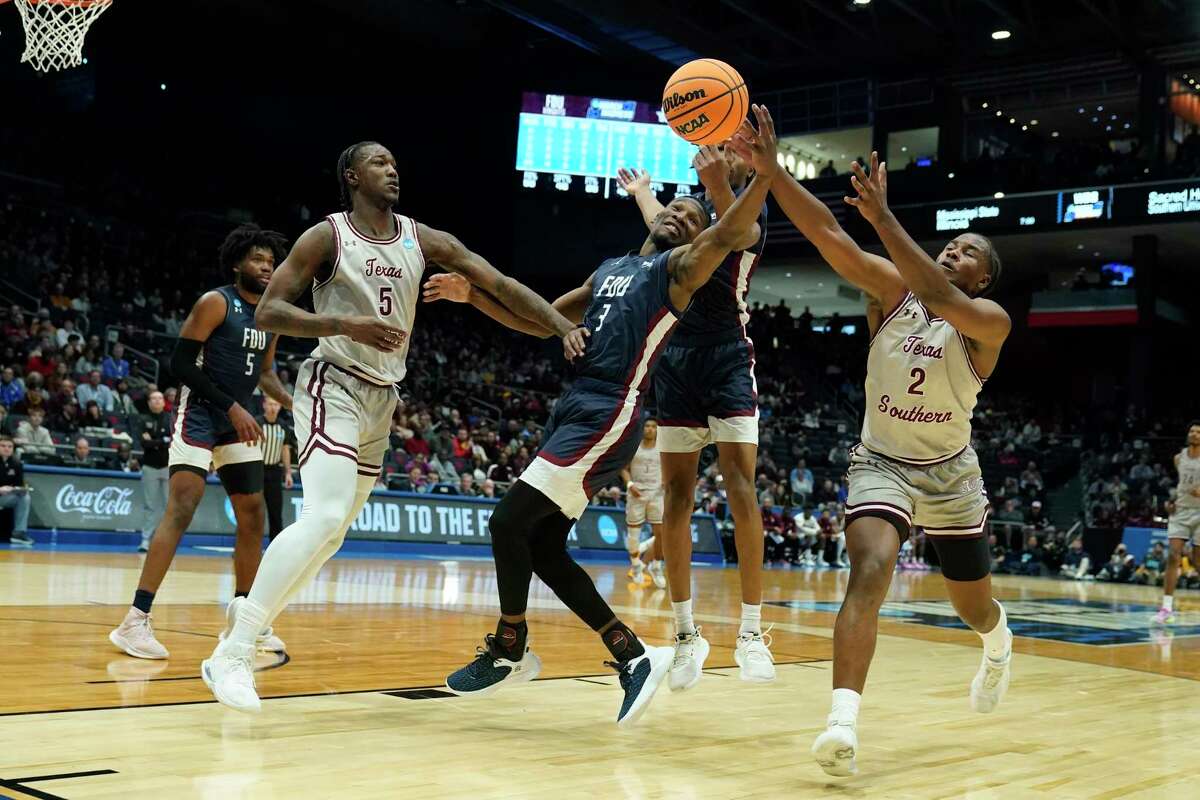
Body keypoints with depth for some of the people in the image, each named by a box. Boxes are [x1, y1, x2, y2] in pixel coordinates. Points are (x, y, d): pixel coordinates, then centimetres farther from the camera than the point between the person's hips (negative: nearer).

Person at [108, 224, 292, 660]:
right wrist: (231, 406, -20)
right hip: (199, 415, -8)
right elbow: (180, 363, -16)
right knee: (181, 508, -19)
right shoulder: (215, 302, -12)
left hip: (238, 422, 8)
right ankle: (136, 620, -20)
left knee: (253, 515, 10)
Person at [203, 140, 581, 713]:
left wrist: (564, 325, -11)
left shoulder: (424, 241, 5)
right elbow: (268, 312, -13)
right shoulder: (327, 236, -8)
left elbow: (501, 285, 2)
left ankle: (249, 628, 25)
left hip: (382, 399, 7)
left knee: (331, 534, 11)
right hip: (333, 386, -7)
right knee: (324, 517, -24)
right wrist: (347, 324, -27)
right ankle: (229, 656, -22)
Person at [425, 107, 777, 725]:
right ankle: (634, 655, 12)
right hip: (575, 408, 9)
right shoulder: (610, 269, 24)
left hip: (609, 416, -9)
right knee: (542, 546, 7)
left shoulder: (680, 269, 2)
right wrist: (474, 296, 17)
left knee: (509, 522, -11)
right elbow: (541, 321, 29)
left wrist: (763, 175, -37)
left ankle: (509, 650, 9)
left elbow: (727, 235, -19)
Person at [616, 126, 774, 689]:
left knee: (739, 485, -13)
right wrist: (642, 193, 58)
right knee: (677, 492, 1)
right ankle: (685, 633, 8)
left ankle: (751, 631, -6)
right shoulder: (695, 205, 19)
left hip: (728, 355, -5)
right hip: (677, 353, 5)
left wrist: (718, 184, -44)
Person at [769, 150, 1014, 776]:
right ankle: (843, 720, -34)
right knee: (869, 571, -28)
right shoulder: (892, 289, -7)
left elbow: (938, 297, -37)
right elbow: (827, 234, -20)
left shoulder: (990, 322, -15)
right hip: (881, 462, 0)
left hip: (950, 474, 0)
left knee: (974, 607, 16)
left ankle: (999, 645, 55)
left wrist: (880, 214, -42)